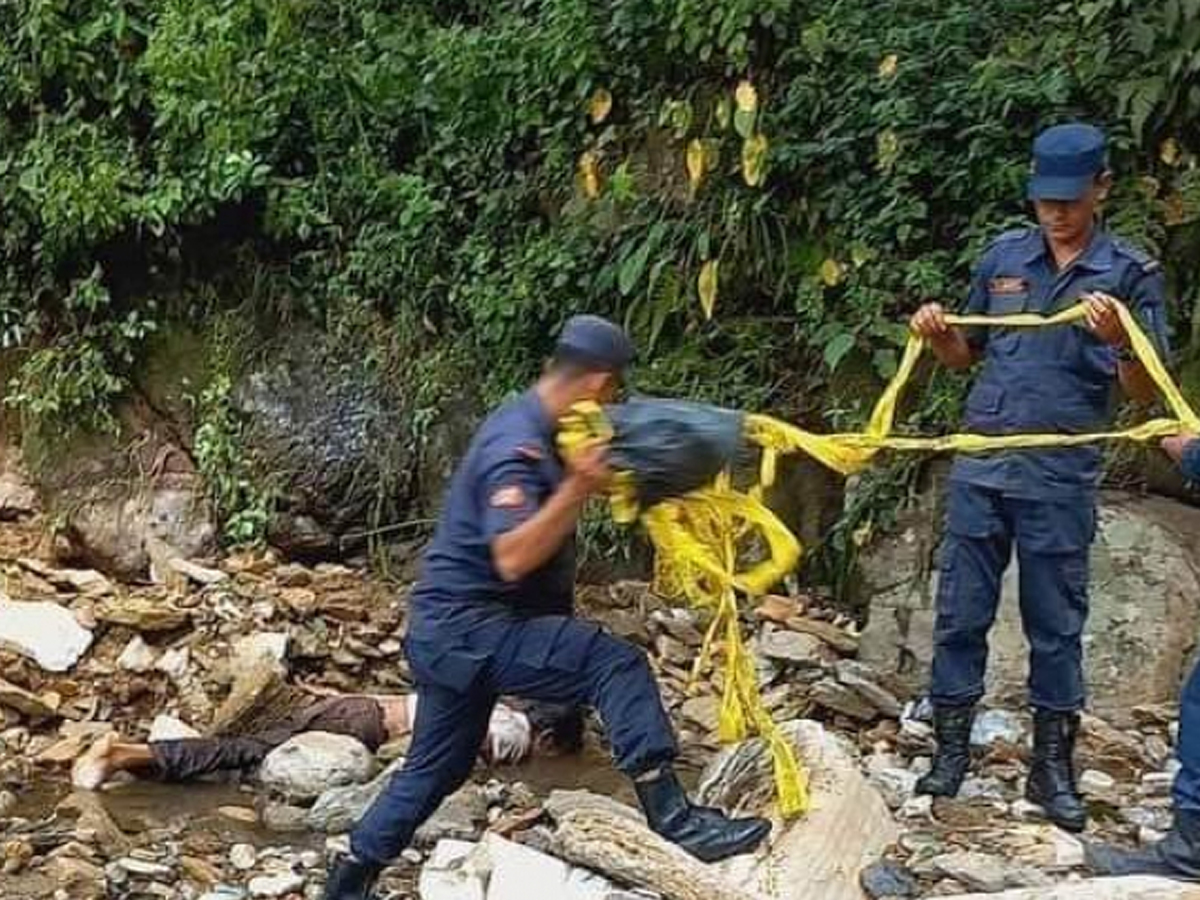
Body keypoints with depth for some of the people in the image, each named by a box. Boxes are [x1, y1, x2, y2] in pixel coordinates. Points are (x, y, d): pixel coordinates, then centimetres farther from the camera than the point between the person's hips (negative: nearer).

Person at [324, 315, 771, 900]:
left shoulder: (534, 425, 11)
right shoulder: (518, 446, -20)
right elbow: (512, 558, -32)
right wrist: (578, 488, -39)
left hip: (452, 630, 10)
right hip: (467, 626, -10)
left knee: (434, 769, 18)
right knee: (617, 666, -19)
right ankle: (671, 818, -22)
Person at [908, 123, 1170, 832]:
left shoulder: (1131, 273, -1)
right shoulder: (1004, 258, 8)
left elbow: (1147, 392, -5)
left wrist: (1118, 341, -24)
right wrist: (937, 335, -3)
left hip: (1061, 476, -3)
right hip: (981, 464, 3)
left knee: (1056, 624, 6)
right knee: (961, 613, 7)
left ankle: (1053, 763, 18)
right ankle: (952, 746, 19)